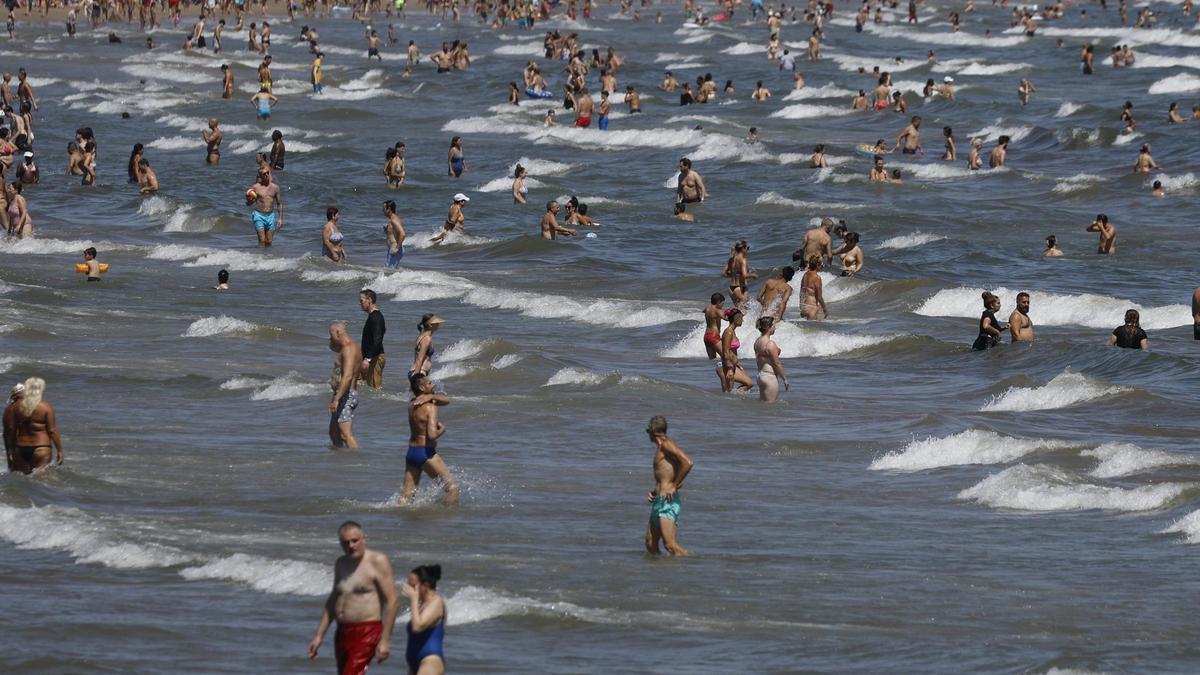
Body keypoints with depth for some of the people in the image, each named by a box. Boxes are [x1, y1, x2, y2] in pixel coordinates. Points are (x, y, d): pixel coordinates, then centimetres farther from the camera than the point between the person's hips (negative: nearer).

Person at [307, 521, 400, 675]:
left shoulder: (377, 561, -8)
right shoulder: (341, 564, 14)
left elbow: (392, 602, -12)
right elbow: (333, 600, 24)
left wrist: (385, 640, -16)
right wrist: (319, 636, 20)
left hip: (366, 633, -8)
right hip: (342, 633, 8)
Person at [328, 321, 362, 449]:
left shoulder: (349, 349, -18)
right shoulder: (346, 348, 15)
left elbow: (347, 376, -29)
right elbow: (332, 347, 39)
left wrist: (337, 399, -33)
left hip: (346, 395, -11)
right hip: (345, 395, 11)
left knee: (346, 434, -18)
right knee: (334, 433, 22)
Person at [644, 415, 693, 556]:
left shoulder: (665, 444, -9)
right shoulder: (661, 448, 20)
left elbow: (688, 463, -22)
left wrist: (674, 486, -16)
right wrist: (654, 492, 15)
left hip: (668, 501, -10)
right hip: (659, 502, 10)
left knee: (670, 545, -18)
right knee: (651, 545, 8)